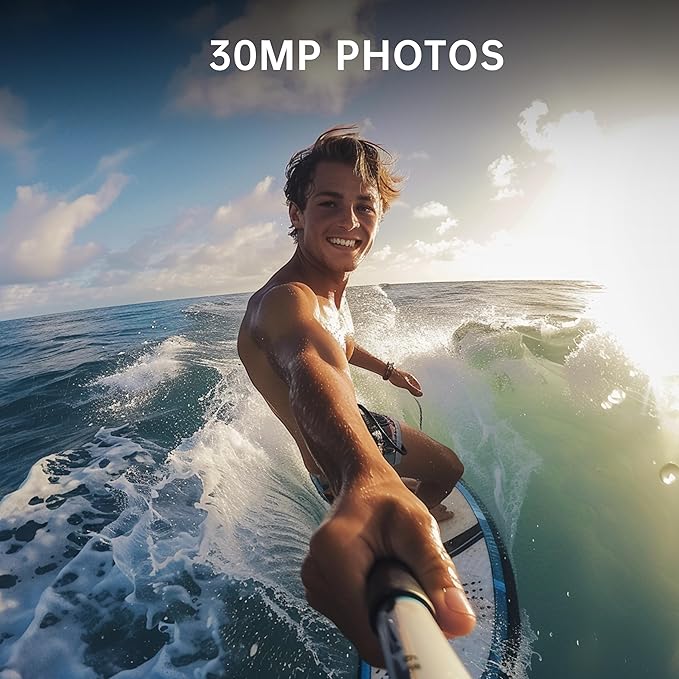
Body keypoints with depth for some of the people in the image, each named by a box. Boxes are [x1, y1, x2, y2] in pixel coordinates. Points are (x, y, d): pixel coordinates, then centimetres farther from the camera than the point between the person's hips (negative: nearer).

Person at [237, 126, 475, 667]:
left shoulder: (332, 289, -6)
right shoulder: (284, 300, -36)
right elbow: (311, 365, -61)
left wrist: (387, 369, 28)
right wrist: (366, 480, -79)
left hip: (364, 426, 9)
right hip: (342, 460, -8)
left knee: (450, 468, 28)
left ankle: (419, 511, 57)